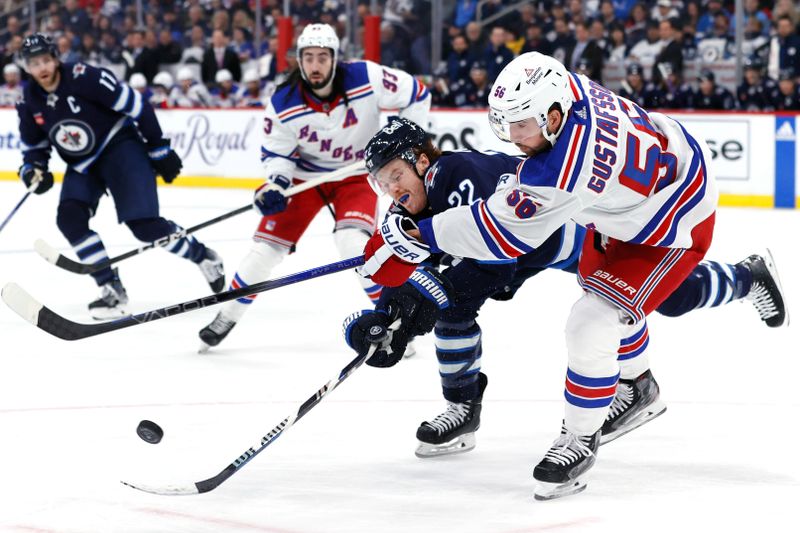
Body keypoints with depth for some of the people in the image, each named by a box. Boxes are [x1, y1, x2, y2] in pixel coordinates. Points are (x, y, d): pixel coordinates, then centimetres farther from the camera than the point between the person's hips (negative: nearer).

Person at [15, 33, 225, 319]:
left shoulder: (83, 77, -23)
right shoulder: (29, 102, -4)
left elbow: (135, 105, -18)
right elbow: (33, 147, 11)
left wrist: (159, 149, -13)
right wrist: (32, 170, -12)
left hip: (120, 146, -6)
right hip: (82, 165, 6)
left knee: (144, 223, -17)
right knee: (70, 218, -17)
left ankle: (203, 256, 7)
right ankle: (111, 289, -11)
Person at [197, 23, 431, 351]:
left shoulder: (367, 79, -24)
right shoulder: (283, 104, -20)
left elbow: (416, 95, -10)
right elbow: (276, 152, -7)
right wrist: (275, 184, -25)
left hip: (355, 174, -2)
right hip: (305, 174, 2)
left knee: (353, 240, -25)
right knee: (269, 243, -4)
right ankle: (227, 317, 16)